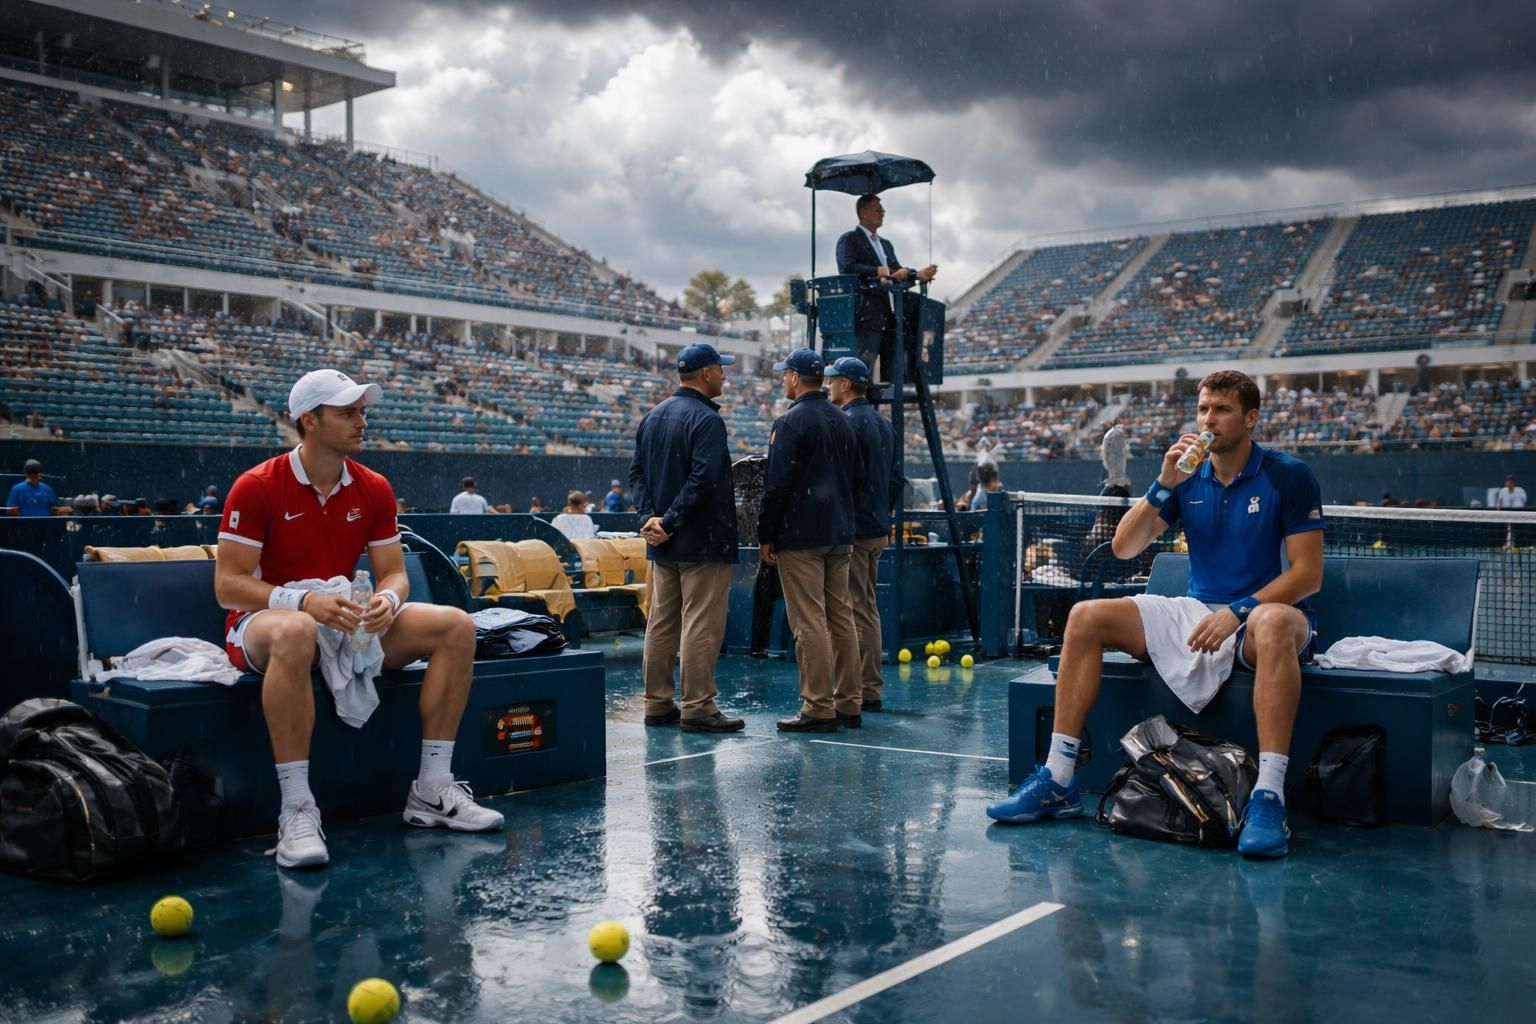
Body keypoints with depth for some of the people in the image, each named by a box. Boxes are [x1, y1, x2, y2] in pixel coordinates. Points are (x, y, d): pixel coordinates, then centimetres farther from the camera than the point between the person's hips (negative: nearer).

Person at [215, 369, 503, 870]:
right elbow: (228, 585, -16)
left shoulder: (374, 489, 3)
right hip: (264, 623, -6)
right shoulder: (257, 487, -13)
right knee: (295, 633, -43)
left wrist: (387, 599, -20)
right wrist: (304, 601, -31)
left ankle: (431, 792, -9)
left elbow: (393, 573, 6)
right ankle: (296, 809, -37)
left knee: (456, 626, -13)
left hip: (349, 623, 6)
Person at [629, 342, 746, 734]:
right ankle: (697, 708, -2)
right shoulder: (706, 419, -14)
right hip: (703, 541, -8)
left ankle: (658, 705, 16)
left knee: (661, 624, 11)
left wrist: (649, 516, 1)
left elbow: (637, 473, 11)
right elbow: (703, 480, -23)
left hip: (662, 542, 9)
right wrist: (671, 521, -16)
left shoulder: (653, 417, 13)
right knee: (701, 625, -4)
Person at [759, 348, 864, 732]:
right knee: (841, 617, 11)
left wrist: (766, 535, -8)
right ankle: (848, 705, 15)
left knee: (809, 622, -5)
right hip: (840, 536, 8)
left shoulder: (790, 422, -11)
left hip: (800, 537, -8)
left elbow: (777, 485, -15)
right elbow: (858, 479, 19)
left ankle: (818, 708, -4)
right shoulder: (842, 421, 13)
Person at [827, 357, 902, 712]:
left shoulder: (847, 423, -14)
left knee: (855, 611, -6)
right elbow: (896, 477, 19)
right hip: (878, 529, 9)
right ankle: (872, 690, 20)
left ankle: (857, 692, -4)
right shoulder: (884, 423, 15)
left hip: (851, 529, -9)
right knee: (868, 608, 14)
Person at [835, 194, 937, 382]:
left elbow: (897, 271, 17)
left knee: (891, 370, 7)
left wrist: (918, 275, -2)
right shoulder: (849, 240, 1)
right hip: (867, 314, -8)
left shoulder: (886, 244, 27)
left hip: (889, 315, 8)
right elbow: (847, 267, -15)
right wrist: (879, 271, -23)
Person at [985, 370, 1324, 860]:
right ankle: (1058, 780, -14)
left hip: (1260, 614, -5)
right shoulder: (1188, 478, 8)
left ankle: (1268, 797, -46)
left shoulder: (1289, 476, -5)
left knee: (1274, 625, -42)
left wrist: (1238, 612, -23)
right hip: (1196, 612, 5)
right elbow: (1124, 548, 1)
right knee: (1086, 617, -12)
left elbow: (1308, 572, -11)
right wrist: (1163, 485, -13)